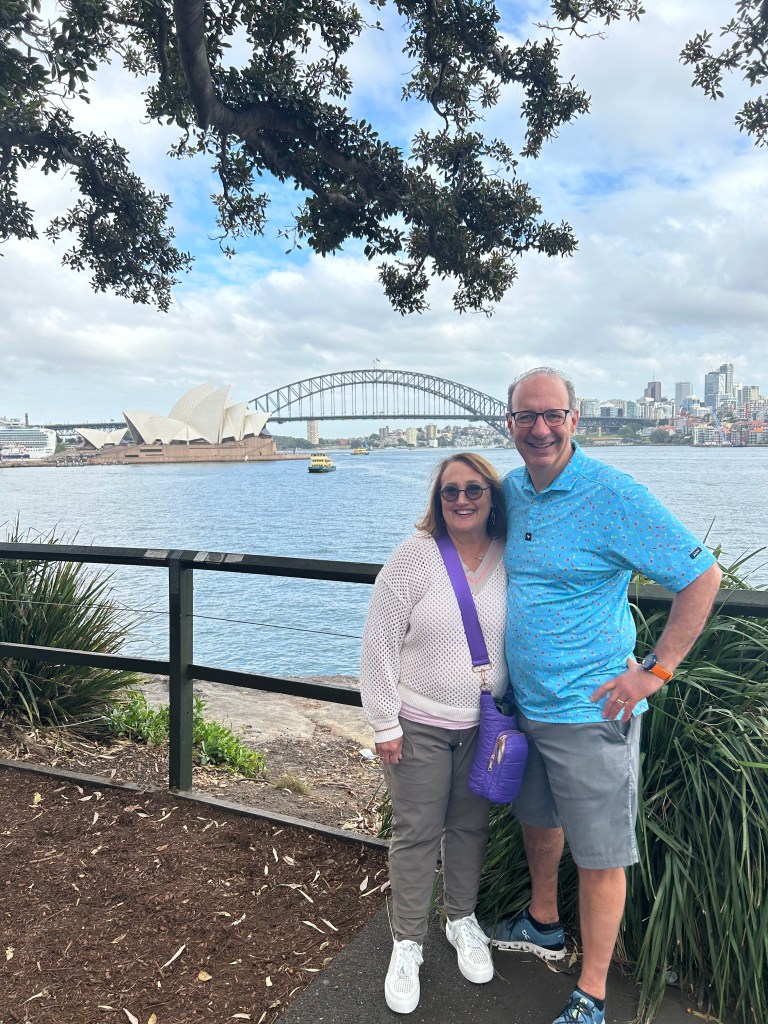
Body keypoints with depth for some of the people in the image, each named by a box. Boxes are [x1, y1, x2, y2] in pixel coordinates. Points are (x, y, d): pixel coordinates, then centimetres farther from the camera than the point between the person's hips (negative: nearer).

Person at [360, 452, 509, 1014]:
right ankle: (408, 944, 28)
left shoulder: (511, 559, -4)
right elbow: (380, 644, -11)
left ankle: (463, 919, 43)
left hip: (484, 724, 3)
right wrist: (385, 724, -10)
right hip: (419, 725, -3)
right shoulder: (414, 558, -14)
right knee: (416, 833, 7)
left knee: (471, 825, 18)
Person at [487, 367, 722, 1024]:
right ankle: (544, 926, 49)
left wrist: (656, 671, -15)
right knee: (538, 820, 24)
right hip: (524, 701, 7)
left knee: (599, 856, 8)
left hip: (590, 710, -7)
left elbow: (703, 575, -13)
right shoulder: (510, 491, 2)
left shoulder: (614, 496, -17)